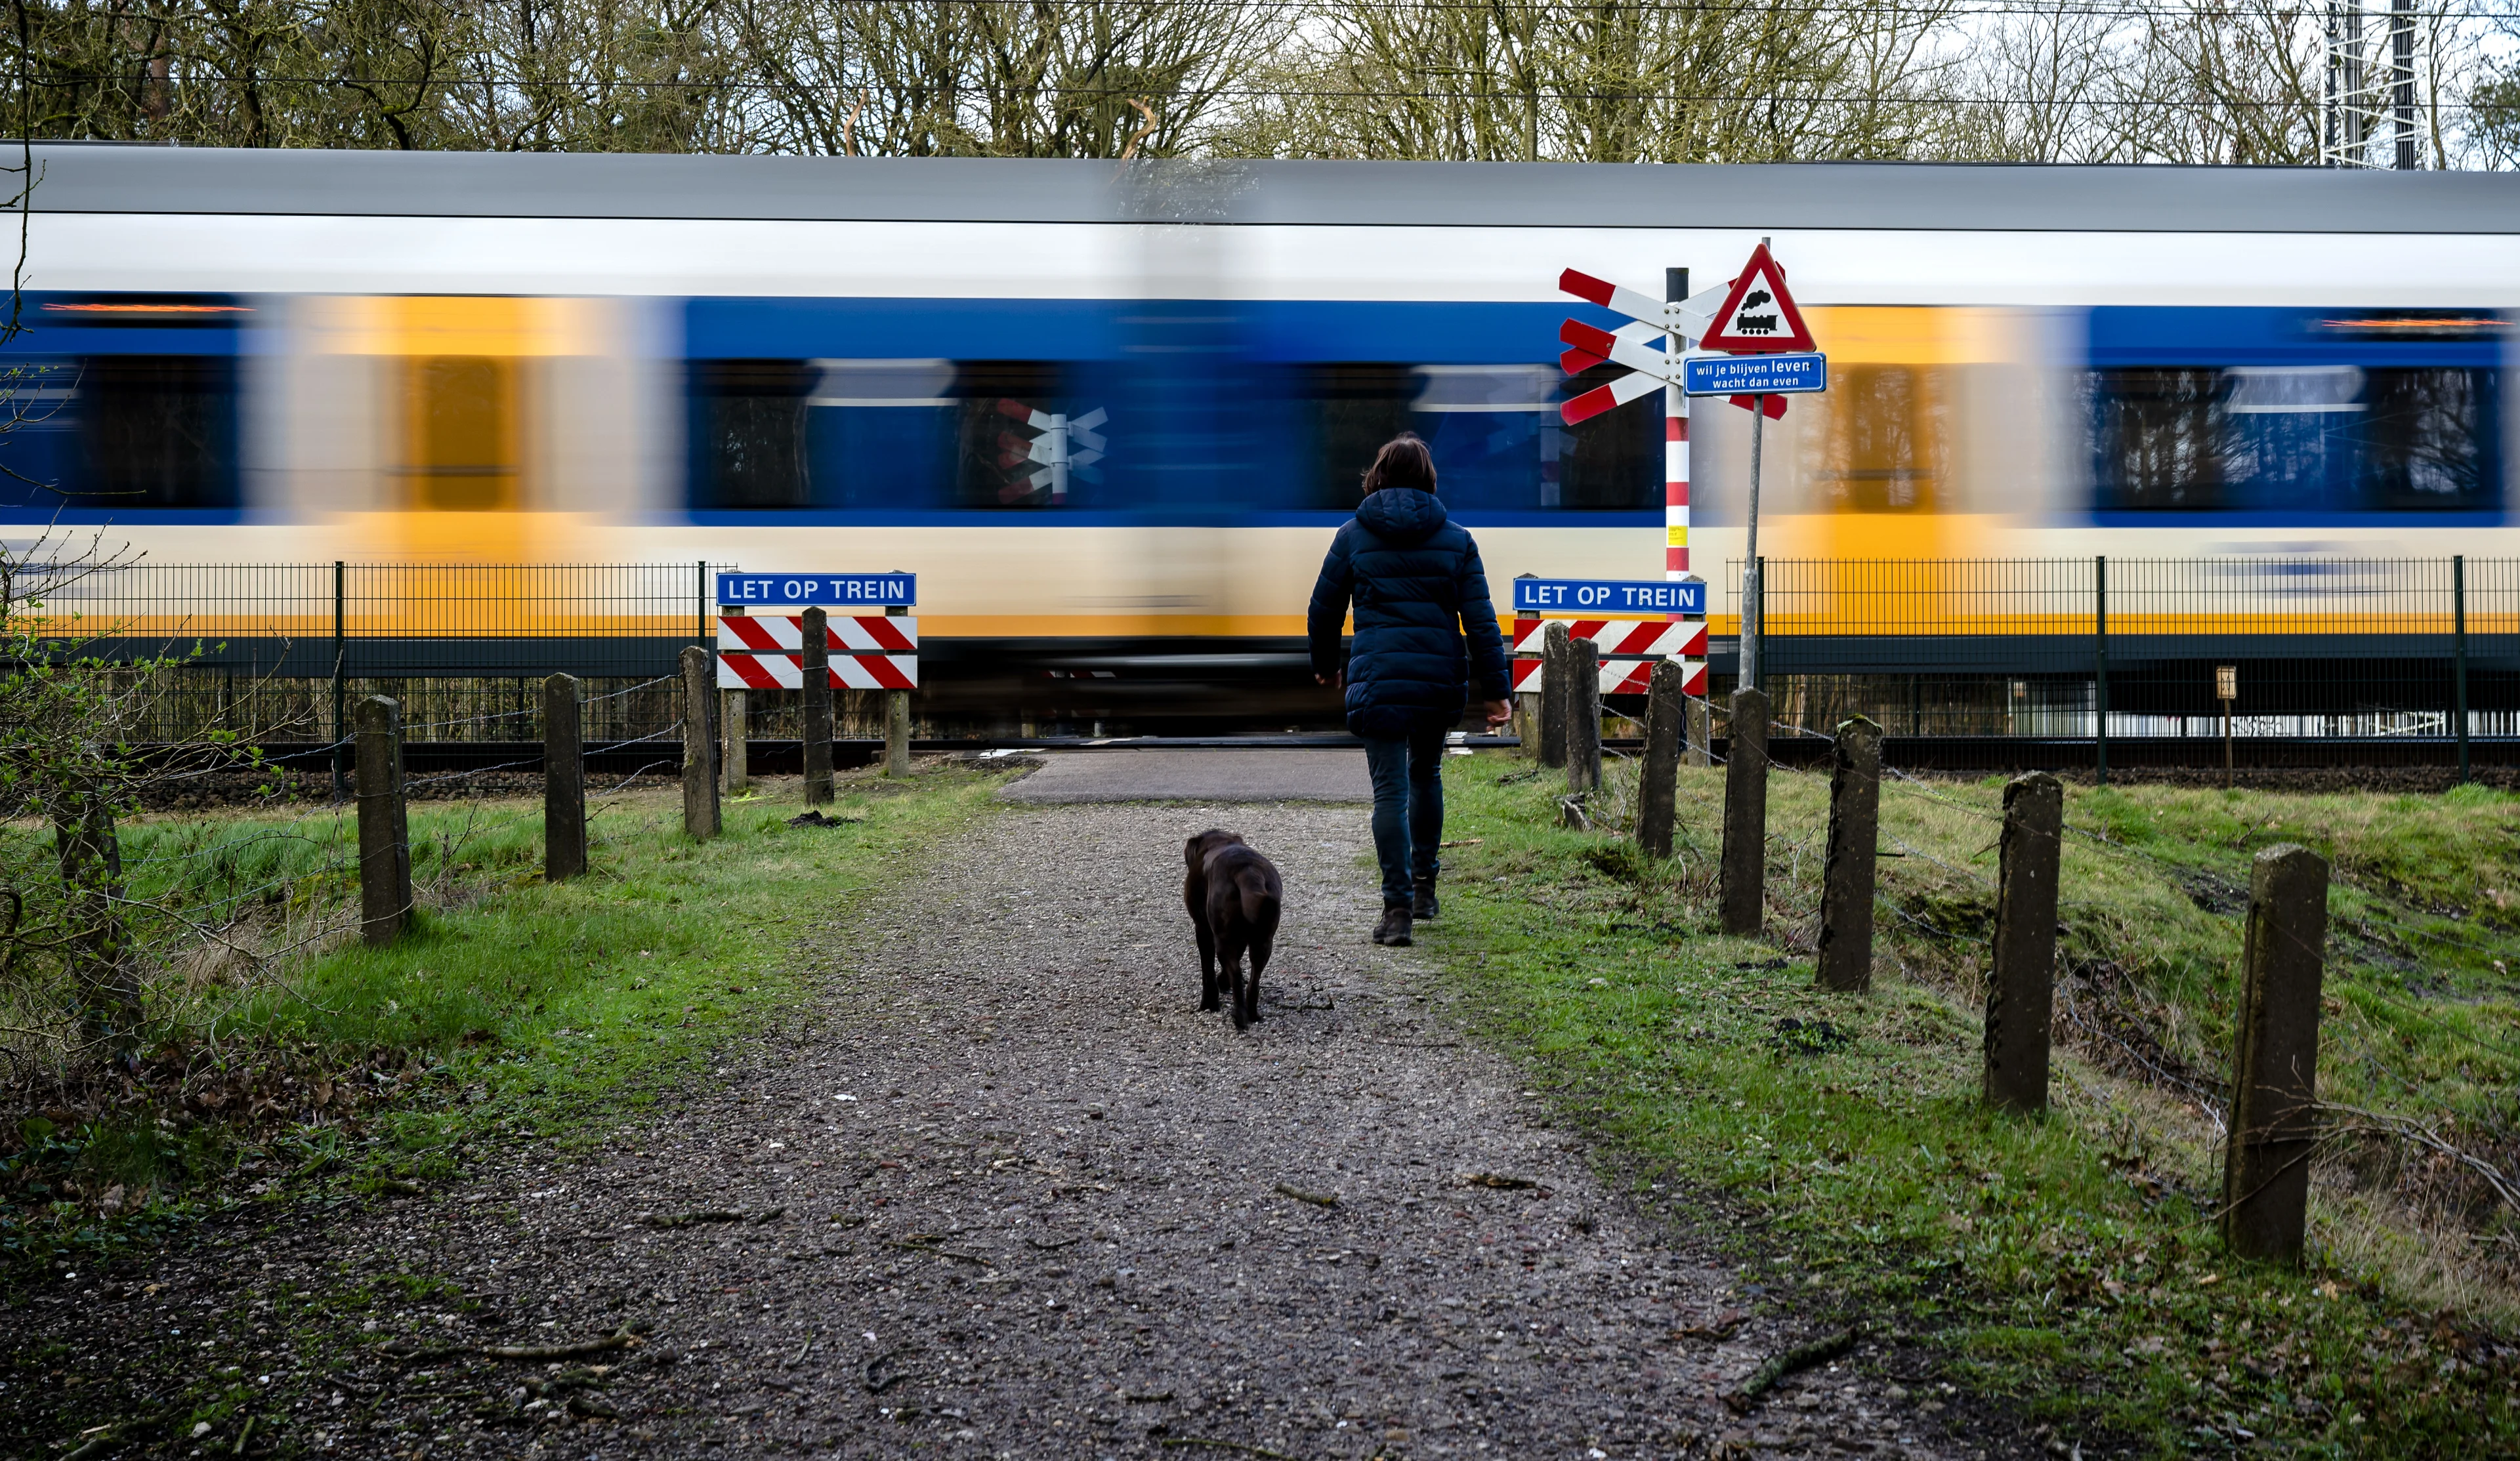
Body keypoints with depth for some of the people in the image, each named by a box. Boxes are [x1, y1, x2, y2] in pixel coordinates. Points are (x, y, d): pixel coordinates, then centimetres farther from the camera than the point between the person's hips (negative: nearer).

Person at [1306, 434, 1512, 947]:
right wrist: (1495, 689, 3)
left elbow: (1323, 611, 9)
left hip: (1378, 680, -2)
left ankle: (1398, 907, -9)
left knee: (1390, 790, -2)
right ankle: (1423, 887, 29)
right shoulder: (1456, 539, 4)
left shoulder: (1353, 536, 3)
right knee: (1426, 775, 22)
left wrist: (1326, 665, 27)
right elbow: (1480, 620, 1)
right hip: (1440, 679, 2)